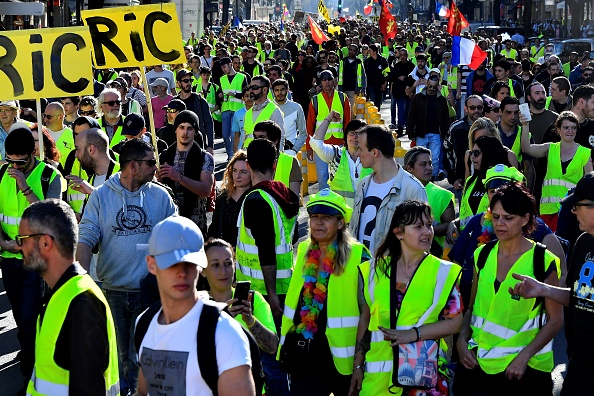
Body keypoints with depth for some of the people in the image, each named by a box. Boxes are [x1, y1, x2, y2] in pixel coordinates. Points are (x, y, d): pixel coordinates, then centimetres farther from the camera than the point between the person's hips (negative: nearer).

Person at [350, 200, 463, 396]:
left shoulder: (443, 272, 0)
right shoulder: (375, 269, 4)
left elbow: (455, 321, -4)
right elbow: (365, 319, 10)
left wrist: (414, 333, -16)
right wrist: (358, 365, 9)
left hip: (425, 368, -1)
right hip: (378, 370, 2)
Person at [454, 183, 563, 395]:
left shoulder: (543, 261, -8)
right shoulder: (483, 254, 5)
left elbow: (555, 319, -7)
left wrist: (524, 356, -14)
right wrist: (462, 341, -2)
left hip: (525, 369, -4)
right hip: (479, 363, 4)